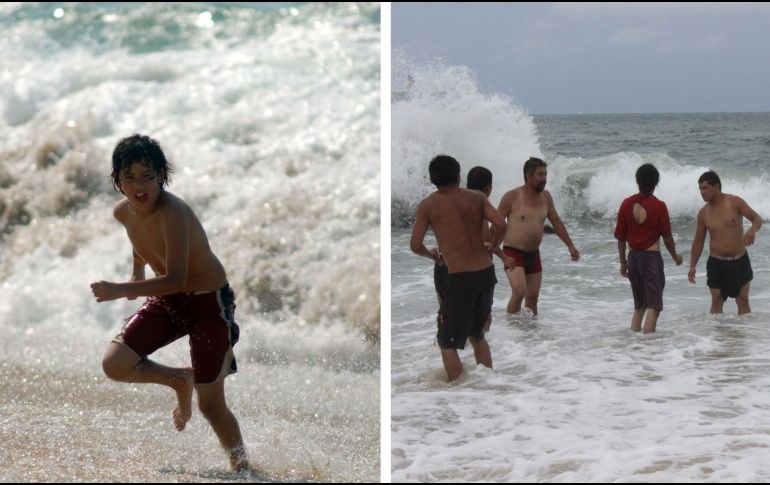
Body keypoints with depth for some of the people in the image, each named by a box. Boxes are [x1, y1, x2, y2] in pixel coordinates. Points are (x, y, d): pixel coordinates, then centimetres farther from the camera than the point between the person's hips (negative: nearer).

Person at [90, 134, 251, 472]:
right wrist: (137, 269, 24)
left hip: (209, 303, -7)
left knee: (210, 404, -4)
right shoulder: (123, 212, -7)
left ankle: (242, 468, 19)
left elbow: (176, 280, -37)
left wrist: (122, 290, -38)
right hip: (167, 301, 7)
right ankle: (180, 381, 15)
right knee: (115, 364, -11)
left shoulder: (173, 213, -30)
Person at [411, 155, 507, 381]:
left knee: (448, 342, 5)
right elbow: (501, 225, -5)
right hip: (486, 273, 5)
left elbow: (415, 245, -3)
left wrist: (431, 255, 18)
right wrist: (490, 248, 14)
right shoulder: (477, 198, 6)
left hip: (460, 278, -5)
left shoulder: (428, 205, -1)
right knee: (477, 334, 25)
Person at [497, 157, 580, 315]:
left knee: (533, 297, 9)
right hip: (513, 253, -6)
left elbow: (556, 222, 18)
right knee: (519, 291, -23)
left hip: (533, 254, 6)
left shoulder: (545, 197, 8)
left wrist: (570, 246, 17)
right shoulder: (512, 197, -9)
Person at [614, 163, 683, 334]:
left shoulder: (627, 204, 0)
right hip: (651, 256, -5)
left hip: (633, 256, 5)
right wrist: (675, 256, 12)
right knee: (654, 306, -4)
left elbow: (621, 237, 4)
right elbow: (667, 237, -6)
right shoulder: (659, 206, -11)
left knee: (639, 306, 19)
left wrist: (623, 262, 16)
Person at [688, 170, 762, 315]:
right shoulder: (703, 213, 1)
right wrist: (692, 266, 4)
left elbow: (757, 219, -9)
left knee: (743, 301, 3)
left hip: (740, 261, -1)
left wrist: (753, 230, -33)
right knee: (717, 301, -2)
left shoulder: (735, 202, -7)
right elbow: (698, 241, 9)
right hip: (716, 263, 1)